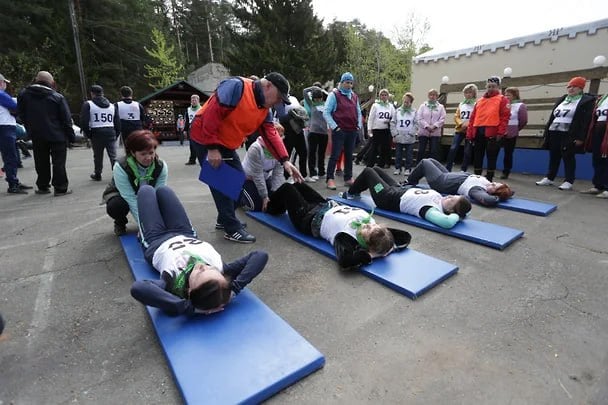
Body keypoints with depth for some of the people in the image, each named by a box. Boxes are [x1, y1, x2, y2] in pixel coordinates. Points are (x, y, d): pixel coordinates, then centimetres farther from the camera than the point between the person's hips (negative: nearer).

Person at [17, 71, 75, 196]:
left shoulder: (23, 94, 4)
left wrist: (30, 129, 20)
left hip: (36, 136, 4)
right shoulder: (57, 97, -8)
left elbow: (21, 115, 10)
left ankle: (42, 186, 21)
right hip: (57, 135, -3)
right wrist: (71, 136, -2)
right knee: (58, 162, 0)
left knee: (41, 162, 13)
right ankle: (60, 188, 0)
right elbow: (66, 119, -8)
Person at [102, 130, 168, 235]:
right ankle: (120, 223, 2)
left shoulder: (161, 166, -25)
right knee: (115, 206, -34)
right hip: (121, 195, -2)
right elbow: (131, 200, -36)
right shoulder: (121, 167, -33)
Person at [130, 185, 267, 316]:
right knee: (163, 190, 22)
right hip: (187, 235, 2)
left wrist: (189, 307, -63)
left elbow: (137, 288, -68)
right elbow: (261, 255, -44)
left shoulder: (175, 283, -49)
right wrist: (235, 287, -49)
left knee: (146, 189, 20)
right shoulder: (220, 268, -42)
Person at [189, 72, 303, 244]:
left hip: (226, 144, 9)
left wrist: (285, 161, -16)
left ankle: (224, 220, 25)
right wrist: (212, 148, -27)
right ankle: (232, 229, 1)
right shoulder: (236, 87, -23)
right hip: (205, 139, -9)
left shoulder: (264, 109, 3)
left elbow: (271, 134, -4)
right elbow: (212, 114, -28)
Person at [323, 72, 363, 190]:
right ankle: (330, 179, 1)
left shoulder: (354, 96, 15)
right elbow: (326, 113, -8)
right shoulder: (334, 95, -3)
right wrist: (334, 127, -14)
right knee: (335, 155, -5)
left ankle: (348, 178, 18)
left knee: (349, 155, 10)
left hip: (352, 131, 6)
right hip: (339, 130, -6)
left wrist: (359, 125, 8)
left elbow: (358, 112, 23)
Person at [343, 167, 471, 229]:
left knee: (368, 171, 7)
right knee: (375, 169, 24)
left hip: (388, 198, -8)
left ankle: (350, 194, 35)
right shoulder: (439, 198, -13)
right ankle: (355, 191, 49)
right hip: (399, 190, 8)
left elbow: (448, 222, -53)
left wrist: (457, 215, -36)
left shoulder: (434, 210, -36)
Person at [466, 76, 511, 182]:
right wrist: (469, 134, 7)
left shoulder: (502, 100, 7)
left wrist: (500, 133, -14)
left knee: (491, 157, 0)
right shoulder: (479, 101, 21)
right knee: (477, 157, 8)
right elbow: (473, 118, 15)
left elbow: (505, 117, -3)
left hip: (492, 133, -4)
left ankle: (489, 180, 6)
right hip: (478, 132, 5)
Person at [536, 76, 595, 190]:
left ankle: (568, 181, 3)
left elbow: (587, 120, -10)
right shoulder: (562, 99, 18)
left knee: (568, 157, -3)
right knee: (554, 156, 11)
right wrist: (546, 132, 10)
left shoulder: (587, 101, -1)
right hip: (554, 133, 6)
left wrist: (580, 137, -18)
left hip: (569, 135, -6)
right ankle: (549, 178, 19)